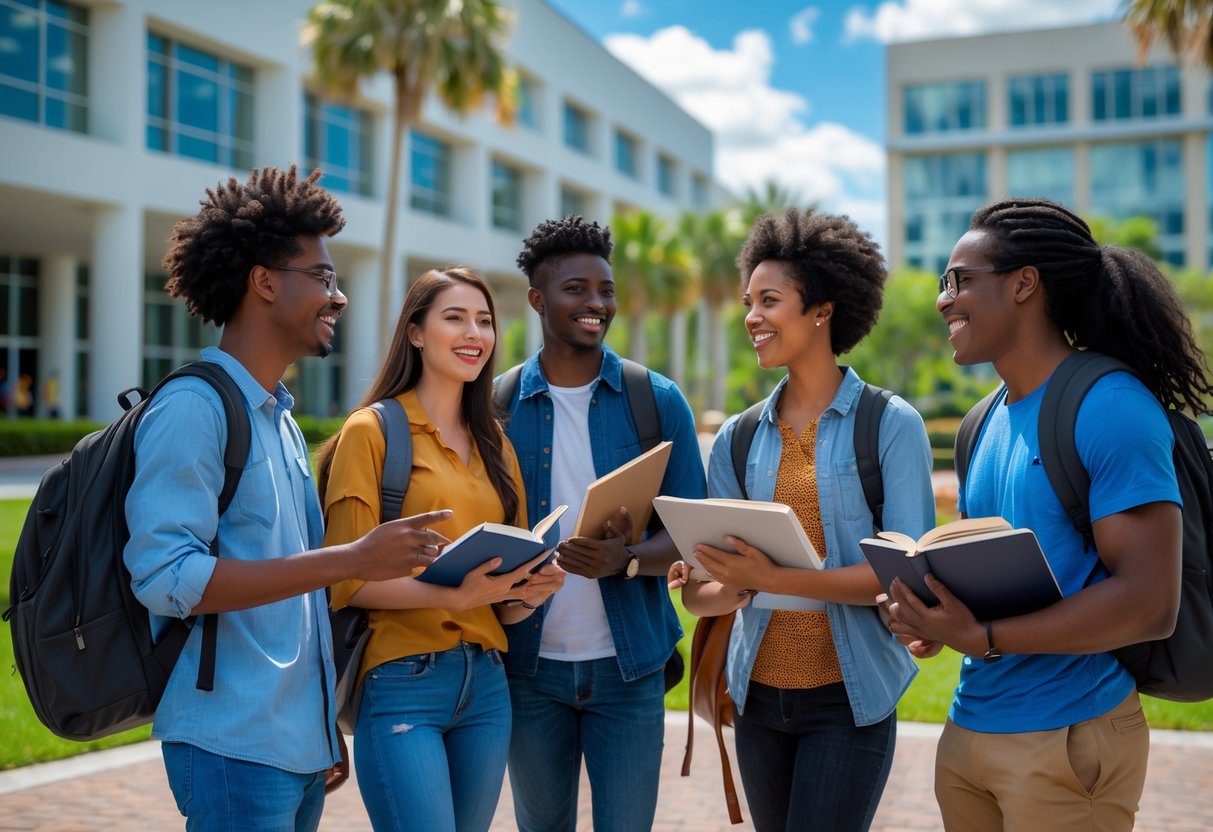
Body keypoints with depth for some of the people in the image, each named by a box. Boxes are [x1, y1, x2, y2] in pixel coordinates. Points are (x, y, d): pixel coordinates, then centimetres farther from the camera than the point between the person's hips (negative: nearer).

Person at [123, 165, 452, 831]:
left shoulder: (280, 419, 16)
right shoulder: (192, 407, -12)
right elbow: (166, 576, -22)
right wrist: (351, 560, -25)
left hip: (302, 744, 8)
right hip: (234, 747, -8)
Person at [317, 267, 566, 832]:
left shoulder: (494, 445, 15)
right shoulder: (373, 430, -3)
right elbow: (349, 579, -9)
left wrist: (528, 594, -4)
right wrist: (453, 595, -22)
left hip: (487, 684, 6)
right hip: (402, 683, -6)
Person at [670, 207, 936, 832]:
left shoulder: (891, 425, -7)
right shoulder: (737, 439, 5)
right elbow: (719, 586, 6)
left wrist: (773, 577, -24)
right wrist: (699, 589, -18)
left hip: (850, 697, -4)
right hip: (758, 691, 4)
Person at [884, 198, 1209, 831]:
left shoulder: (1111, 409, -15)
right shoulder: (991, 420, 9)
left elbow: (1150, 602, -21)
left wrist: (982, 637, -23)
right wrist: (935, 612, -5)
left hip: (1068, 741, -7)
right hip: (968, 726, 7)